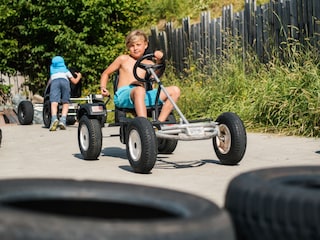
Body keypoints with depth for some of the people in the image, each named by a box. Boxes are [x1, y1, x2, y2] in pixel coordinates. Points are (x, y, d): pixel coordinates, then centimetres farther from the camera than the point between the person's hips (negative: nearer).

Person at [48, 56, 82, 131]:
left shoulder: (52, 72, 39)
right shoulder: (66, 70, 35)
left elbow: (49, 82, 50)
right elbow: (75, 81, 35)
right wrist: (79, 76, 55)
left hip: (54, 82, 0)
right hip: (64, 81, 0)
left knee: (54, 103, -16)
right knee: (65, 103, 6)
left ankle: (54, 119, -43)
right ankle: (63, 120, -18)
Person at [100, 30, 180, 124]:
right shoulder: (123, 59, 16)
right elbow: (106, 73, 22)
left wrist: (159, 61, -17)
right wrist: (103, 88, 4)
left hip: (144, 96, 4)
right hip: (123, 95, -4)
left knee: (175, 90, -11)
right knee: (139, 90, -42)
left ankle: (160, 122, -19)